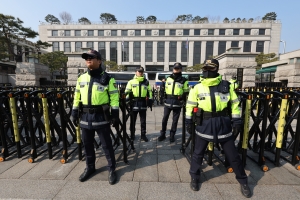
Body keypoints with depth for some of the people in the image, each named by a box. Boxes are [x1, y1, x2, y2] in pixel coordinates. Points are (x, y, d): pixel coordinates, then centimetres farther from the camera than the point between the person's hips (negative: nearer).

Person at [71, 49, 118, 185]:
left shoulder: (107, 78, -6)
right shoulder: (81, 78, 9)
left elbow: (114, 97, -6)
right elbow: (77, 96, 14)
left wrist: (115, 114, -11)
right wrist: (74, 112, 9)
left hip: (101, 117, -5)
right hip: (85, 117, 5)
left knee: (106, 145, 5)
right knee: (87, 144, 17)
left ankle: (111, 169, 22)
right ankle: (90, 167, 37)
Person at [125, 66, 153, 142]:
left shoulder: (146, 82, 11)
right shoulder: (131, 81, 4)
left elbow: (149, 91, 13)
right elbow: (127, 91, 2)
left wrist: (150, 100, 6)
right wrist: (127, 99, -9)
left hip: (143, 104, 2)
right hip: (134, 103, -1)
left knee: (143, 121, 9)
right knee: (133, 121, 9)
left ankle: (143, 135, 21)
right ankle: (132, 135, 24)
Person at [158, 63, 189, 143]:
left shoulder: (184, 80, 2)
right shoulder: (168, 79, 11)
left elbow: (186, 92, 4)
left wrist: (182, 97, -12)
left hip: (177, 103, -2)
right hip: (167, 102, 2)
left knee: (175, 120, 7)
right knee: (165, 118, 6)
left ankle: (172, 135, 21)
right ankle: (162, 134, 21)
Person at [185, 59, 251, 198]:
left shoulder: (226, 86, 0)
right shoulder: (198, 87, -2)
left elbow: (234, 103, 7)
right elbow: (190, 105, 3)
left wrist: (237, 119, 2)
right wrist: (188, 121, 2)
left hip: (223, 124, 1)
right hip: (204, 124, 0)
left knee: (232, 154, 13)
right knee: (198, 153, 10)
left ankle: (243, 181, 36)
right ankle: (194, 177, 32)